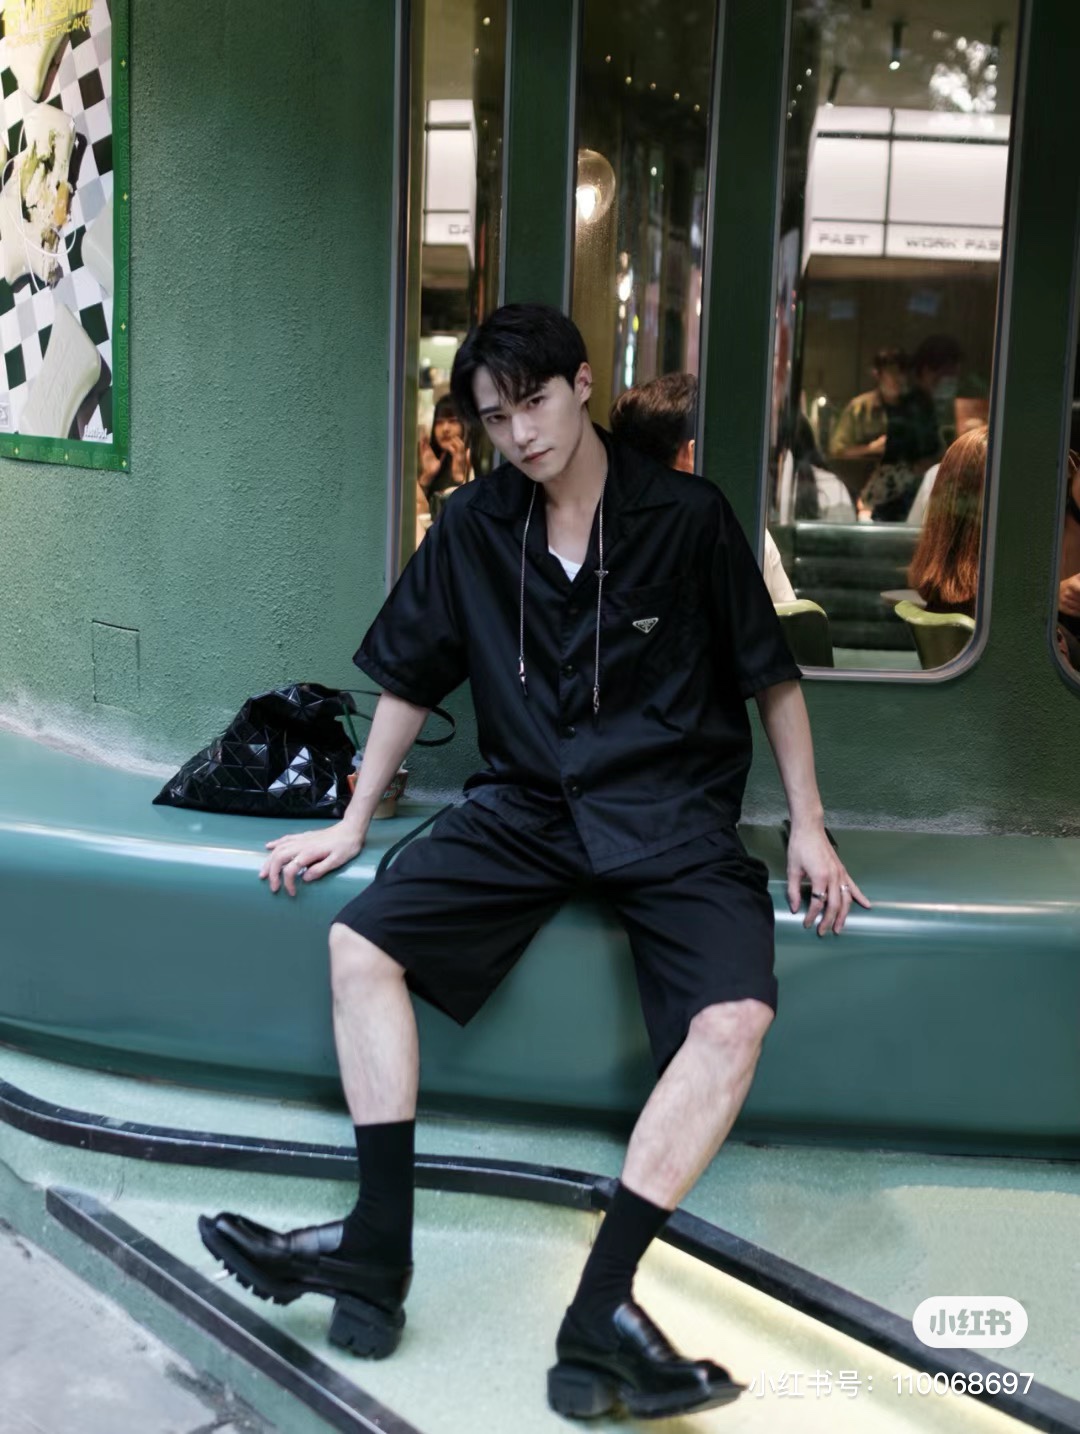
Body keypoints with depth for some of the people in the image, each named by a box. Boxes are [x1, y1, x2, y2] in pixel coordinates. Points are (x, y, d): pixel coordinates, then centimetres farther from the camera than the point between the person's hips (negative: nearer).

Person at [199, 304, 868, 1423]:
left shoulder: (685, 519, -4)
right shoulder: (474, 529, 5)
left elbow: (771, 675, 3)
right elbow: (409, 679, 13)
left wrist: (808, 825, -3)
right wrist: (351, 823, 14)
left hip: (669, 812, -3)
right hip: (525, 805, 4)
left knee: (735, 1017, -29)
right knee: (361, 942, -16)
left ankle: (601, 1305, -28)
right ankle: (380, 1247, -15)